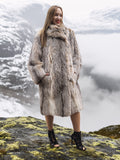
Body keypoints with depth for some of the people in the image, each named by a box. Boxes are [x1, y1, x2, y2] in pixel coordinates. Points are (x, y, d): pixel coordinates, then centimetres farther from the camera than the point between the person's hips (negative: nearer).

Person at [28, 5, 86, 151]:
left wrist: (74, 72, 2)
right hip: (49, 79, -2)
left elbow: (76, 55, 13)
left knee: (75, 105, 1)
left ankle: (76, 136, 17)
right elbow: (34, 60, 2)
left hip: (68, 78, 2)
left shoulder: (69, 34, 7)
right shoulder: (41, 36, 0)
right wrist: (42, 75, -7)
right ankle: (51, 134, 33)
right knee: (49, 107, 11)